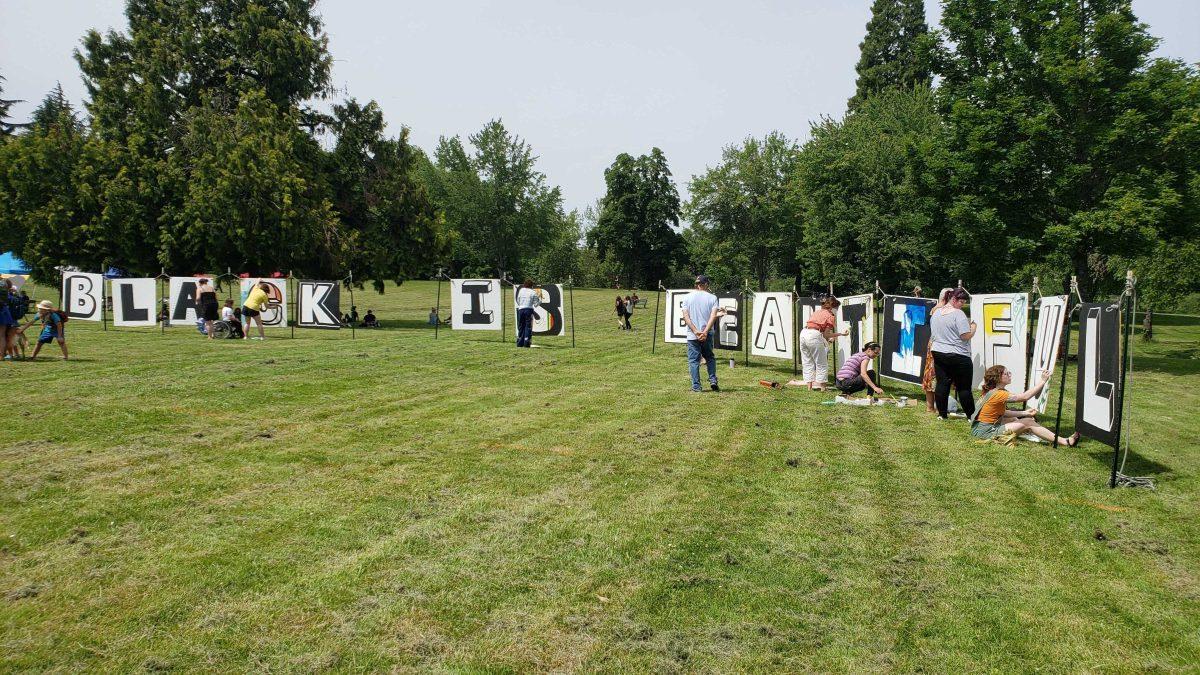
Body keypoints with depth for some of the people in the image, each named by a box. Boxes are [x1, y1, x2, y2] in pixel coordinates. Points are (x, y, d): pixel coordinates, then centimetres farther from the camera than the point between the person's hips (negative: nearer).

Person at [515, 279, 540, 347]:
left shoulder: (521, 290, 8)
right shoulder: (533, 292, -2)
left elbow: (518, 301, 13)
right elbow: (536, 304, 0)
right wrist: (540, 298, 14)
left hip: (520, 309, 3)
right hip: (529, 310, -3)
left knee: (521, 326, 12)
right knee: (528, 327, 2)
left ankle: (520, 343, 13)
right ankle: (526, 343, -3)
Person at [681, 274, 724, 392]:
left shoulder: (688, 297, 2)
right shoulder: (712, 297, 1)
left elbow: (686, 317, -6)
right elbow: (713, 316, -11)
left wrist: (696, 331, -12)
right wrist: (705, 332, -15)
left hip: (692, 335, -1)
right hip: (708, 336, 1)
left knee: (693, 360, 3)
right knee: (710, 358, 19)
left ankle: (696, 387, 1)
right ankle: (713, 381, 8)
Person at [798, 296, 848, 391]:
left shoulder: (817, 312, 23)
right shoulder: (830, 316, 2)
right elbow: (826, 335, -1)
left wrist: (829, 337, 22)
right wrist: (840, 334, 9)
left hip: (803, 333, 7)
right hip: (814, 336, -7)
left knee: (807, 363, 16)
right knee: (821, 364, 7)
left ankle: (809, 385, 19)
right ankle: (820, 386, 7)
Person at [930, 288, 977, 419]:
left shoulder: (936, 313, 9)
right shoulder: (958, 314, -15)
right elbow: (966, 336, -17)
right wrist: (973, 327, 0)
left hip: (938, 353, 7)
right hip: (958, 355, -7)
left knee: (942, 384, 8)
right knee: (964, 387, 2)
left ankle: (942, 413, 11)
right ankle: (971, 415, 9)